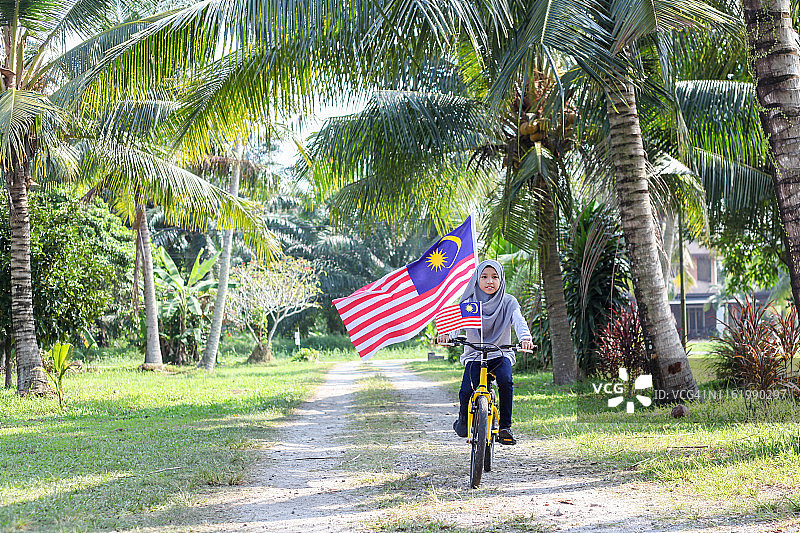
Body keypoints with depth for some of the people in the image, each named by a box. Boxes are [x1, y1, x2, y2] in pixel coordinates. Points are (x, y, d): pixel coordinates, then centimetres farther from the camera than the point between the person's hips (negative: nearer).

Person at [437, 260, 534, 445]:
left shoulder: (508, 302, 0)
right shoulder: (469, 303, 1)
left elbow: (519, 321, -17)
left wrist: (525, 338, -40)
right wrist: (446, 334, -38)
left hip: (500, 355, 0)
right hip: (474, 356, 0)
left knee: (506, 381, -32)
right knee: (466, 390, -23)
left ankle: (505, 427, -18)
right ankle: (463, 418, 12)